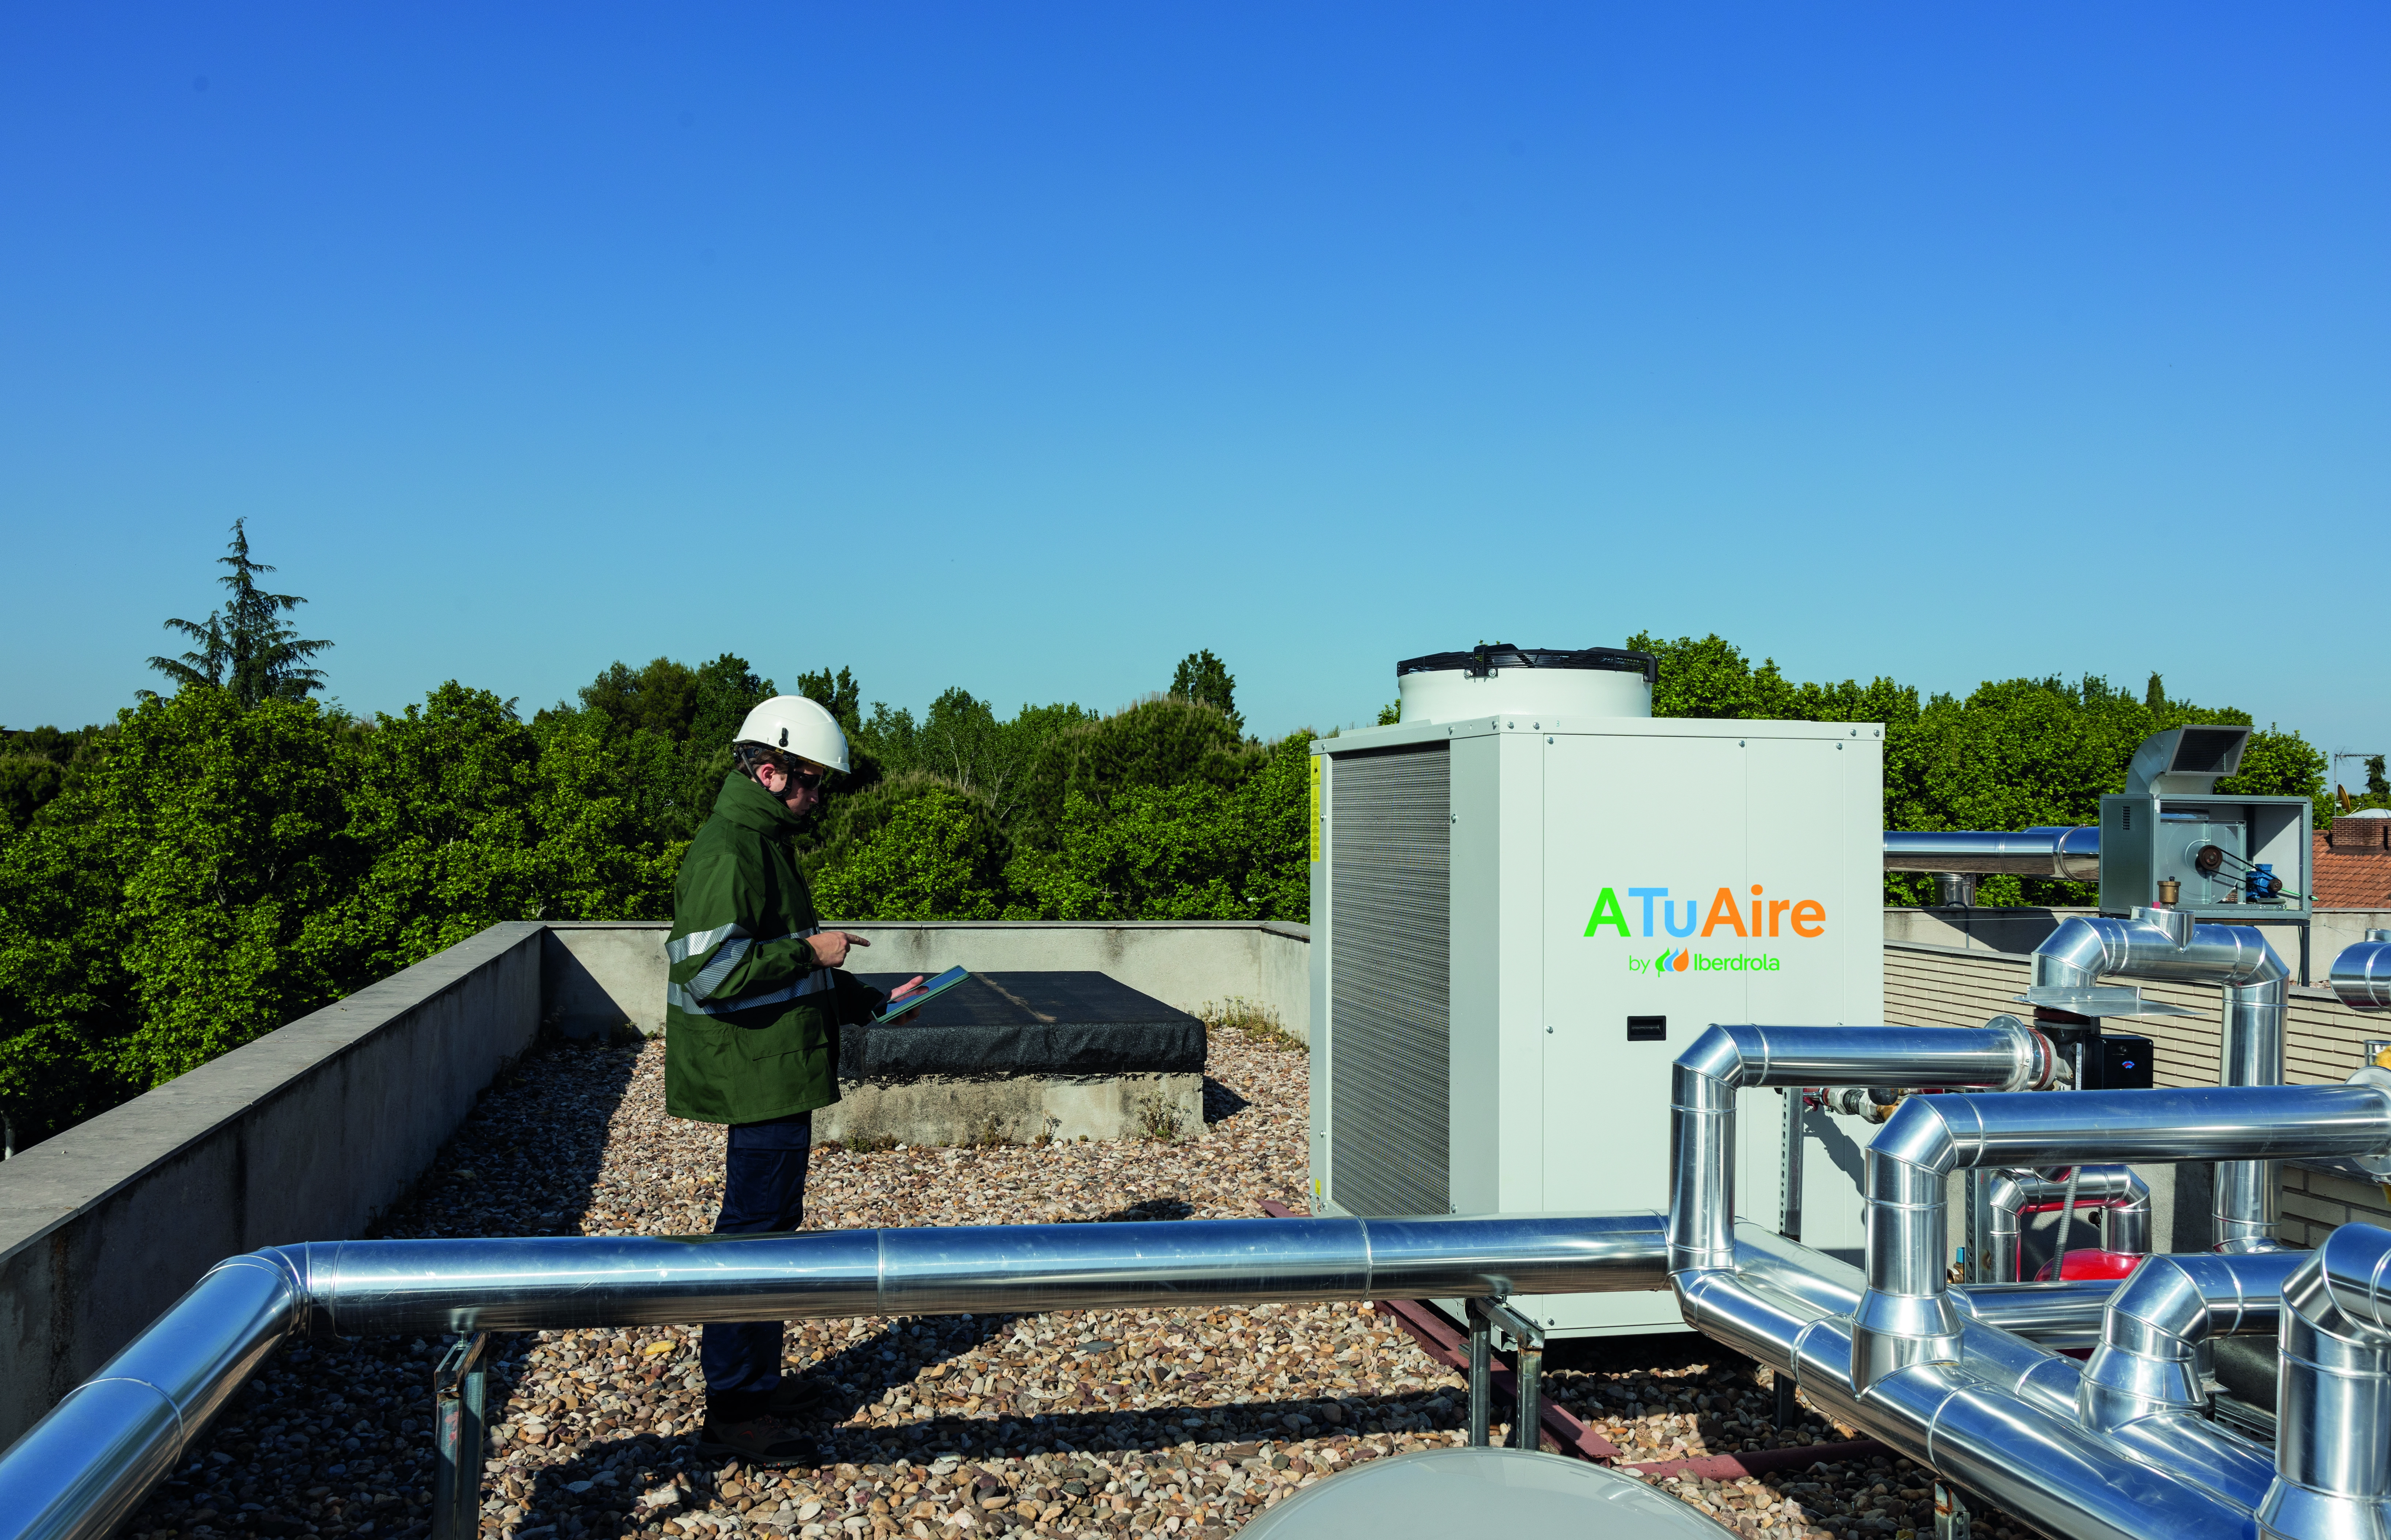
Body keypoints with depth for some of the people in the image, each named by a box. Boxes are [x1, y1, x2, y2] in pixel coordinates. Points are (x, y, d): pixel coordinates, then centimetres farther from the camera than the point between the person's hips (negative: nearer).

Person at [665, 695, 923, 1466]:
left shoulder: (764, 844, 15)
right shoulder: (727, 851, -18)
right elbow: (710, 970, -27)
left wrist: (869, 1001, 15)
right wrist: (809, 950, -20)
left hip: (779, 1071, 11)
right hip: (760, 1076, -11)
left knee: (770, 1223, 18)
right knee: (754, 1233, -5)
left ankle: (758, 1381, 30)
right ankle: (732, 1412, 4)